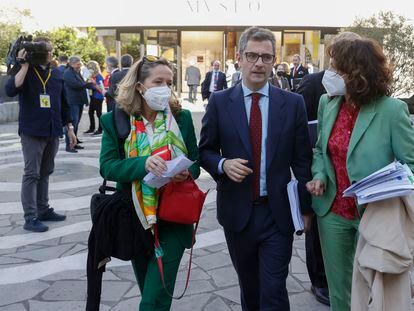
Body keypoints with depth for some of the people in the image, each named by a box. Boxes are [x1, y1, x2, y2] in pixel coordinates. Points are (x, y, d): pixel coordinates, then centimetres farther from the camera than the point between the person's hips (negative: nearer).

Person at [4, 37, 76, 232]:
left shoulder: (56, 74, 12)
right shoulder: (25, 72, -3)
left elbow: (63, 103, 17)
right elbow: (10, 90, -23)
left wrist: (69, 128, 14)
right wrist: (25, 65, -20)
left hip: (52, 132, 5)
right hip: (32, 132, -5)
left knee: (45, 173, 12)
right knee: (32, 174, -3)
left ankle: (43, 209, 22)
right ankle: (30, 218, 0)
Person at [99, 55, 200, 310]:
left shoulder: (182, 117, -2)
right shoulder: (115, 120, -4)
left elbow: (195, 162, 4)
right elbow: (107, 166, -13)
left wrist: (187, 172, -20)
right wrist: (143, 163, -30)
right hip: (135, 216, 1)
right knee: (149, 291, 21)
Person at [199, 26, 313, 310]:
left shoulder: (293, 103, -1)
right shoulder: (219, 102, -1)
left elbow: (302, 159, 2)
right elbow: (205, 151, 6)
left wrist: (305, 207, 4)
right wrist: (223, 164, -16)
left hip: (278, 213, -1)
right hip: (237, 212, 1)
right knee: (249, 287, 18)